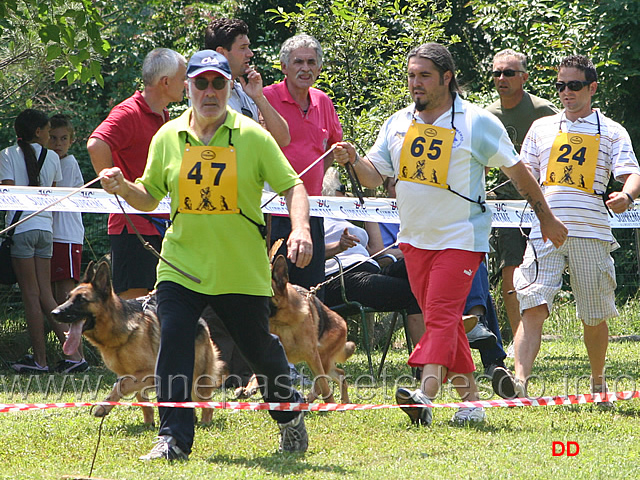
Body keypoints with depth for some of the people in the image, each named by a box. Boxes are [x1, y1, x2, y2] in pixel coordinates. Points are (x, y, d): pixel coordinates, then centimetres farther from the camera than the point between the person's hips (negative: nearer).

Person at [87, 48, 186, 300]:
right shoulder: (129, 113, -13)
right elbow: (96, 146, -30)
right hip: (134, 225, -9)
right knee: (133, 302, -10)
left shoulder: (163, 116, 17)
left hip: (160, 226, 9)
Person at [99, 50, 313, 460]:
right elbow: (150, 197, 12)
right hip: (181, 267, 1)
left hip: (243, 270, -1)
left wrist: (300, 229, -20)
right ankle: (174, 438, -10)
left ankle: (289, 414, 38)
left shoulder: (253, 137, -4)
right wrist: (122, 187, -10)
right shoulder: (168, 138, 4)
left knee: (259, 347, 11)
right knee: (173, 345, -15)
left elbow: (292, 185, -3)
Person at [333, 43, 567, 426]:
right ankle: (470, 398, 15)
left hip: (461, 238, -6)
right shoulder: (398, 123, 7)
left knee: (441, 314, -18)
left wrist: (546, 218, 8)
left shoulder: (477, 122, -6)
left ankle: (426, 395, -31)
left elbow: (518, 171, 3)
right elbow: (375, 175, 10)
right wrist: (353, 160, -12)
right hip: (415, 237, 6)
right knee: (442, 319, 8)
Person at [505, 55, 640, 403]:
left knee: (594, 316, 6)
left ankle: (598, 383, 26)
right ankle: (520, 382, -26)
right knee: (533, 307, -16)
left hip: (591, 231, -1)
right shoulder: (542, 128, 18)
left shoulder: (611, 132, 10)